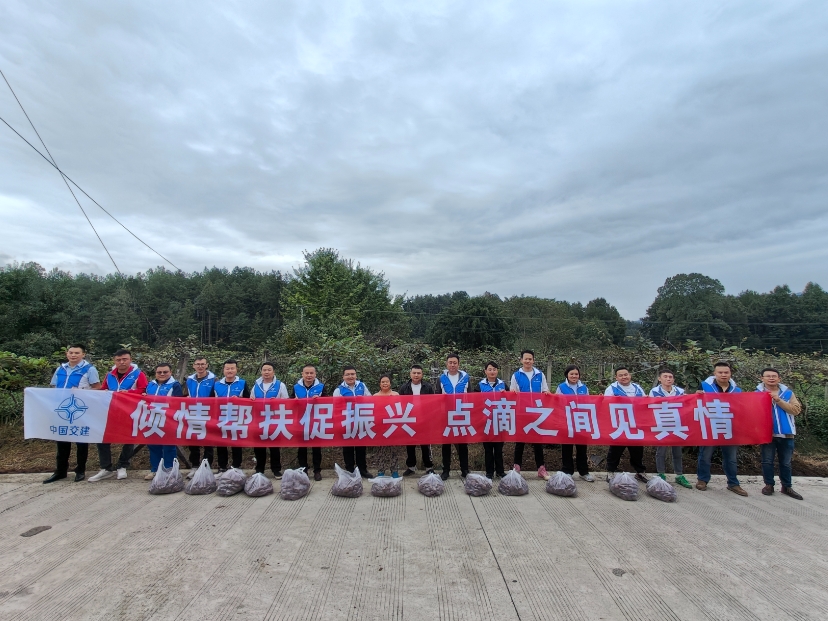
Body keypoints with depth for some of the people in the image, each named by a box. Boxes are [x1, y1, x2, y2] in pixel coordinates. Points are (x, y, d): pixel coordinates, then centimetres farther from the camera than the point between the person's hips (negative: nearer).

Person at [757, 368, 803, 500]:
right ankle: (769, 485, 15)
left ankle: (787, 487, 24)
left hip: (786, 433, 2)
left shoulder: (788, 393, 5)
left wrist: (778, 400, -15)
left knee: (785, 462, 12)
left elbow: (796, 410, -7)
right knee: (767, 461, 5)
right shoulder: (757, 393, 1)